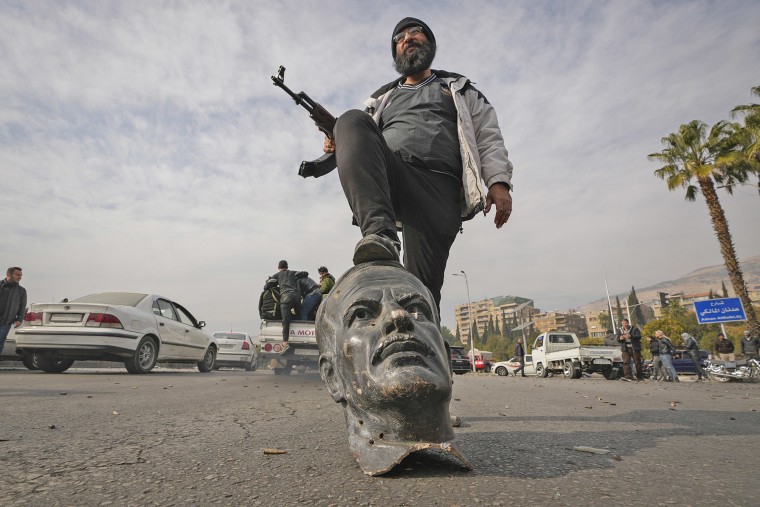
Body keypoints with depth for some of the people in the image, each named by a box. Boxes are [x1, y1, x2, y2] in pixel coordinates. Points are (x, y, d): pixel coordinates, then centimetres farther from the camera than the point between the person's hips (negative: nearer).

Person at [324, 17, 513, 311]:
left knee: (423, 283, -18)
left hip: (439, 186, -1)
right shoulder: (382, 98, 35)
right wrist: (340, 146, 4)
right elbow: (365, 142, 29)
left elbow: (488, 137, 17)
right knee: (352, 120, -28)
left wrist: (499, 181, -2)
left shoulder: (459, 89, 29)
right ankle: (380, 233, -45)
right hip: (390, 178, 2)